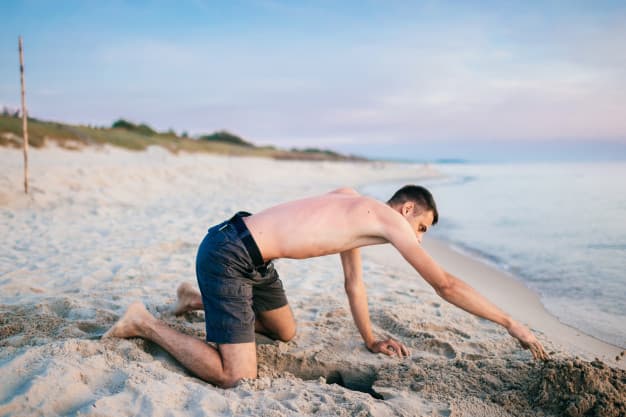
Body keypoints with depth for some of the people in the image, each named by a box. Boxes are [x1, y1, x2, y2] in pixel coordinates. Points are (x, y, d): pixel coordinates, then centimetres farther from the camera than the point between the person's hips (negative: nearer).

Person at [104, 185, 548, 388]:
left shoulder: (356, 210, 14)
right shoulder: (389, 219, -12)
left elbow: (354, 282, 24)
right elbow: (446, 285, -9)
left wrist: (371, 339, 27)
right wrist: (512, 324, 0)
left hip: (253, 259, 10)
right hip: (228, 255, -10)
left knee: (286, 332, 26)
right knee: (236, 376, -14)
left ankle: (198, 299, 33)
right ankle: (145, 323, 1)